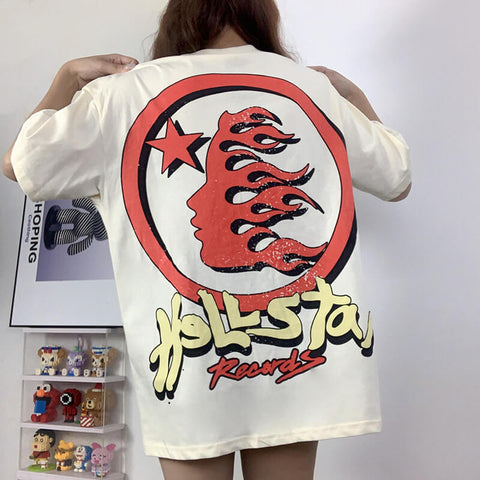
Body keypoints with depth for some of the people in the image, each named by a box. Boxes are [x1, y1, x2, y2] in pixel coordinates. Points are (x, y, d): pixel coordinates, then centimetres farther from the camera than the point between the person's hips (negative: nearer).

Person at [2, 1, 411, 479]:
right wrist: (351, 93, 32)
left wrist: (68, 77, 21)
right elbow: (398, 179, 20)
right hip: (305, 359, 2)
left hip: (192, 361, -1)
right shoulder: (315, 86, 7)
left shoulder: (127, 89, 0)